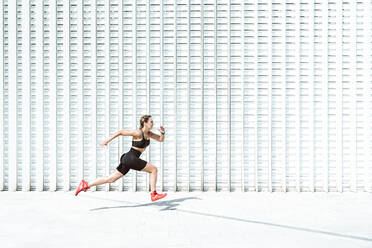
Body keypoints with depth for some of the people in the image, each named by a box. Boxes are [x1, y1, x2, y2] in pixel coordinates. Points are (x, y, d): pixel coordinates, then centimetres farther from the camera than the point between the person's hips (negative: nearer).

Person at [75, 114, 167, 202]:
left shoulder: (148, 134, 10)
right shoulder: (138, 133, -15)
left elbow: (161, 139, 13)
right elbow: (120, 132, -11)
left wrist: (163, 133, -8)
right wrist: (107, 141, -9)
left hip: (127, 159, 9)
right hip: (130, 159, -9)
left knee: (111, 178, 10)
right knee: (154, 169, -6)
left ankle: (86, 185, 14)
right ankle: (154, 195, -2)